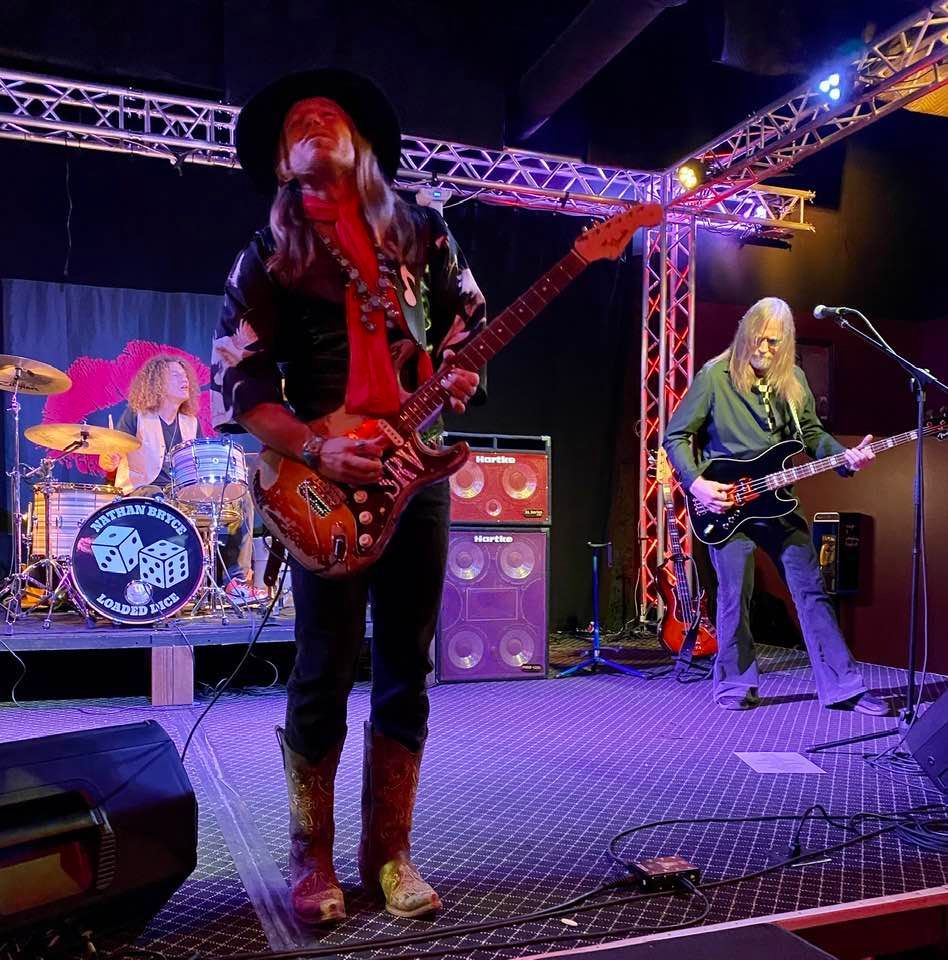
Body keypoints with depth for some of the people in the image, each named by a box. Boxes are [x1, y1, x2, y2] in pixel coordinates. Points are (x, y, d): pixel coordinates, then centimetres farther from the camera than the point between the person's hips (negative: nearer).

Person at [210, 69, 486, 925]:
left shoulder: (421, 232, 13)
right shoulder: (269, 255, 5)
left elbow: (473, 318, 16)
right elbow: (239, 382, -1)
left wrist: (463, 372, -7)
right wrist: (314, 452, -15)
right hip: (327, 483, -2)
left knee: (407, 671, 6)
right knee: (325, 674, 0)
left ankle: (389, 852, 20)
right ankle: (312, 860, 18)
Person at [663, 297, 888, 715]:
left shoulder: (793, 380, 6)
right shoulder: (714, 376, -8)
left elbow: (812, 433, 15)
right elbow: (675, 436, -4)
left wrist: (846, 458, -3)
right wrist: (696, 483, -15)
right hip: (725, 500, -4)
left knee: (811, 590, 3)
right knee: (735, 594, -4)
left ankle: (842, 686, 10)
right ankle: (735, 685, 15)